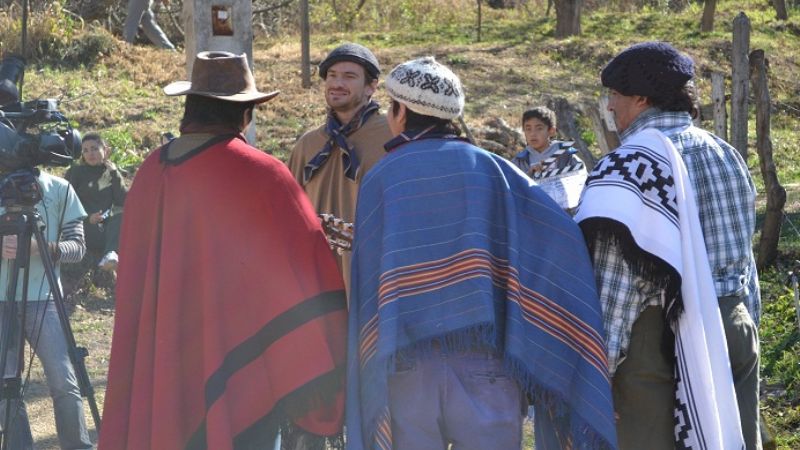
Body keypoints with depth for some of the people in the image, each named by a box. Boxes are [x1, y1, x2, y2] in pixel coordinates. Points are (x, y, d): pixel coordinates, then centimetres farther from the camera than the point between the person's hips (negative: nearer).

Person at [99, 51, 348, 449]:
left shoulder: (152, 170, 2)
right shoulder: (259, 174, -14)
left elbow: (133, 274, 11)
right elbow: (306, 264, -11)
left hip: (161, 365, 6)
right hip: (238, 365, -6)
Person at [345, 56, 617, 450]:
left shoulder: (380, 178, 2)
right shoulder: (490, 168, 3)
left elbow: (368, 282, 1)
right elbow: (563, 236, -8)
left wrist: (372, 371, 8)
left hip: (408, 363, 0)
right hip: (484, 361, 0)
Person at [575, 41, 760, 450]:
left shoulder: (630, 164, -11)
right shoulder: (726, 154, 12)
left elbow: (615, 276, -17)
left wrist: (595, 363, -16)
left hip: (661, 335, -7)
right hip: (733, 329, 7)